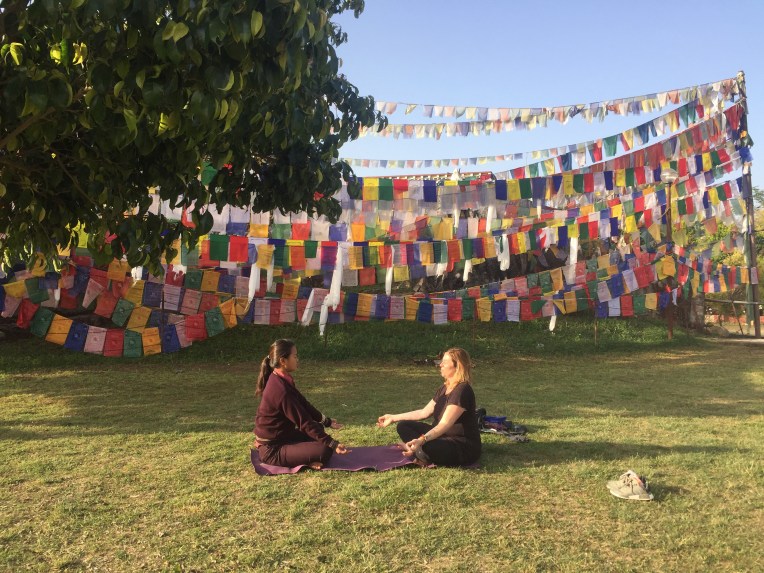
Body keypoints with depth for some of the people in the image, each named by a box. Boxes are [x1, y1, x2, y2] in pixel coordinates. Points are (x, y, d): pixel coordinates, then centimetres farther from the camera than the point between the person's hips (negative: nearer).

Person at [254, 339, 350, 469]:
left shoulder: (280, 380, 4)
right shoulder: (281, 390, -26)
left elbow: (303, 404, 14)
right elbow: (304, 422, -24)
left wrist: (326, 421, 18)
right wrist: (333, 444, -21)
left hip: (281, 436, 10)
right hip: (272, 449, -10)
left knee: (318, 429, 20)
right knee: (325, 451, -20)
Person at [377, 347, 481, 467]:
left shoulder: (462, 391, -22)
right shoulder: (445, 388, 8)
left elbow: (444, 424, -31)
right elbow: (424, 412, 13)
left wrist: (421, 441, -44)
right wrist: (393, 417, 13)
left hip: (465, 447, -9)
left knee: (428, 447, -38)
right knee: (404, 426, 1)